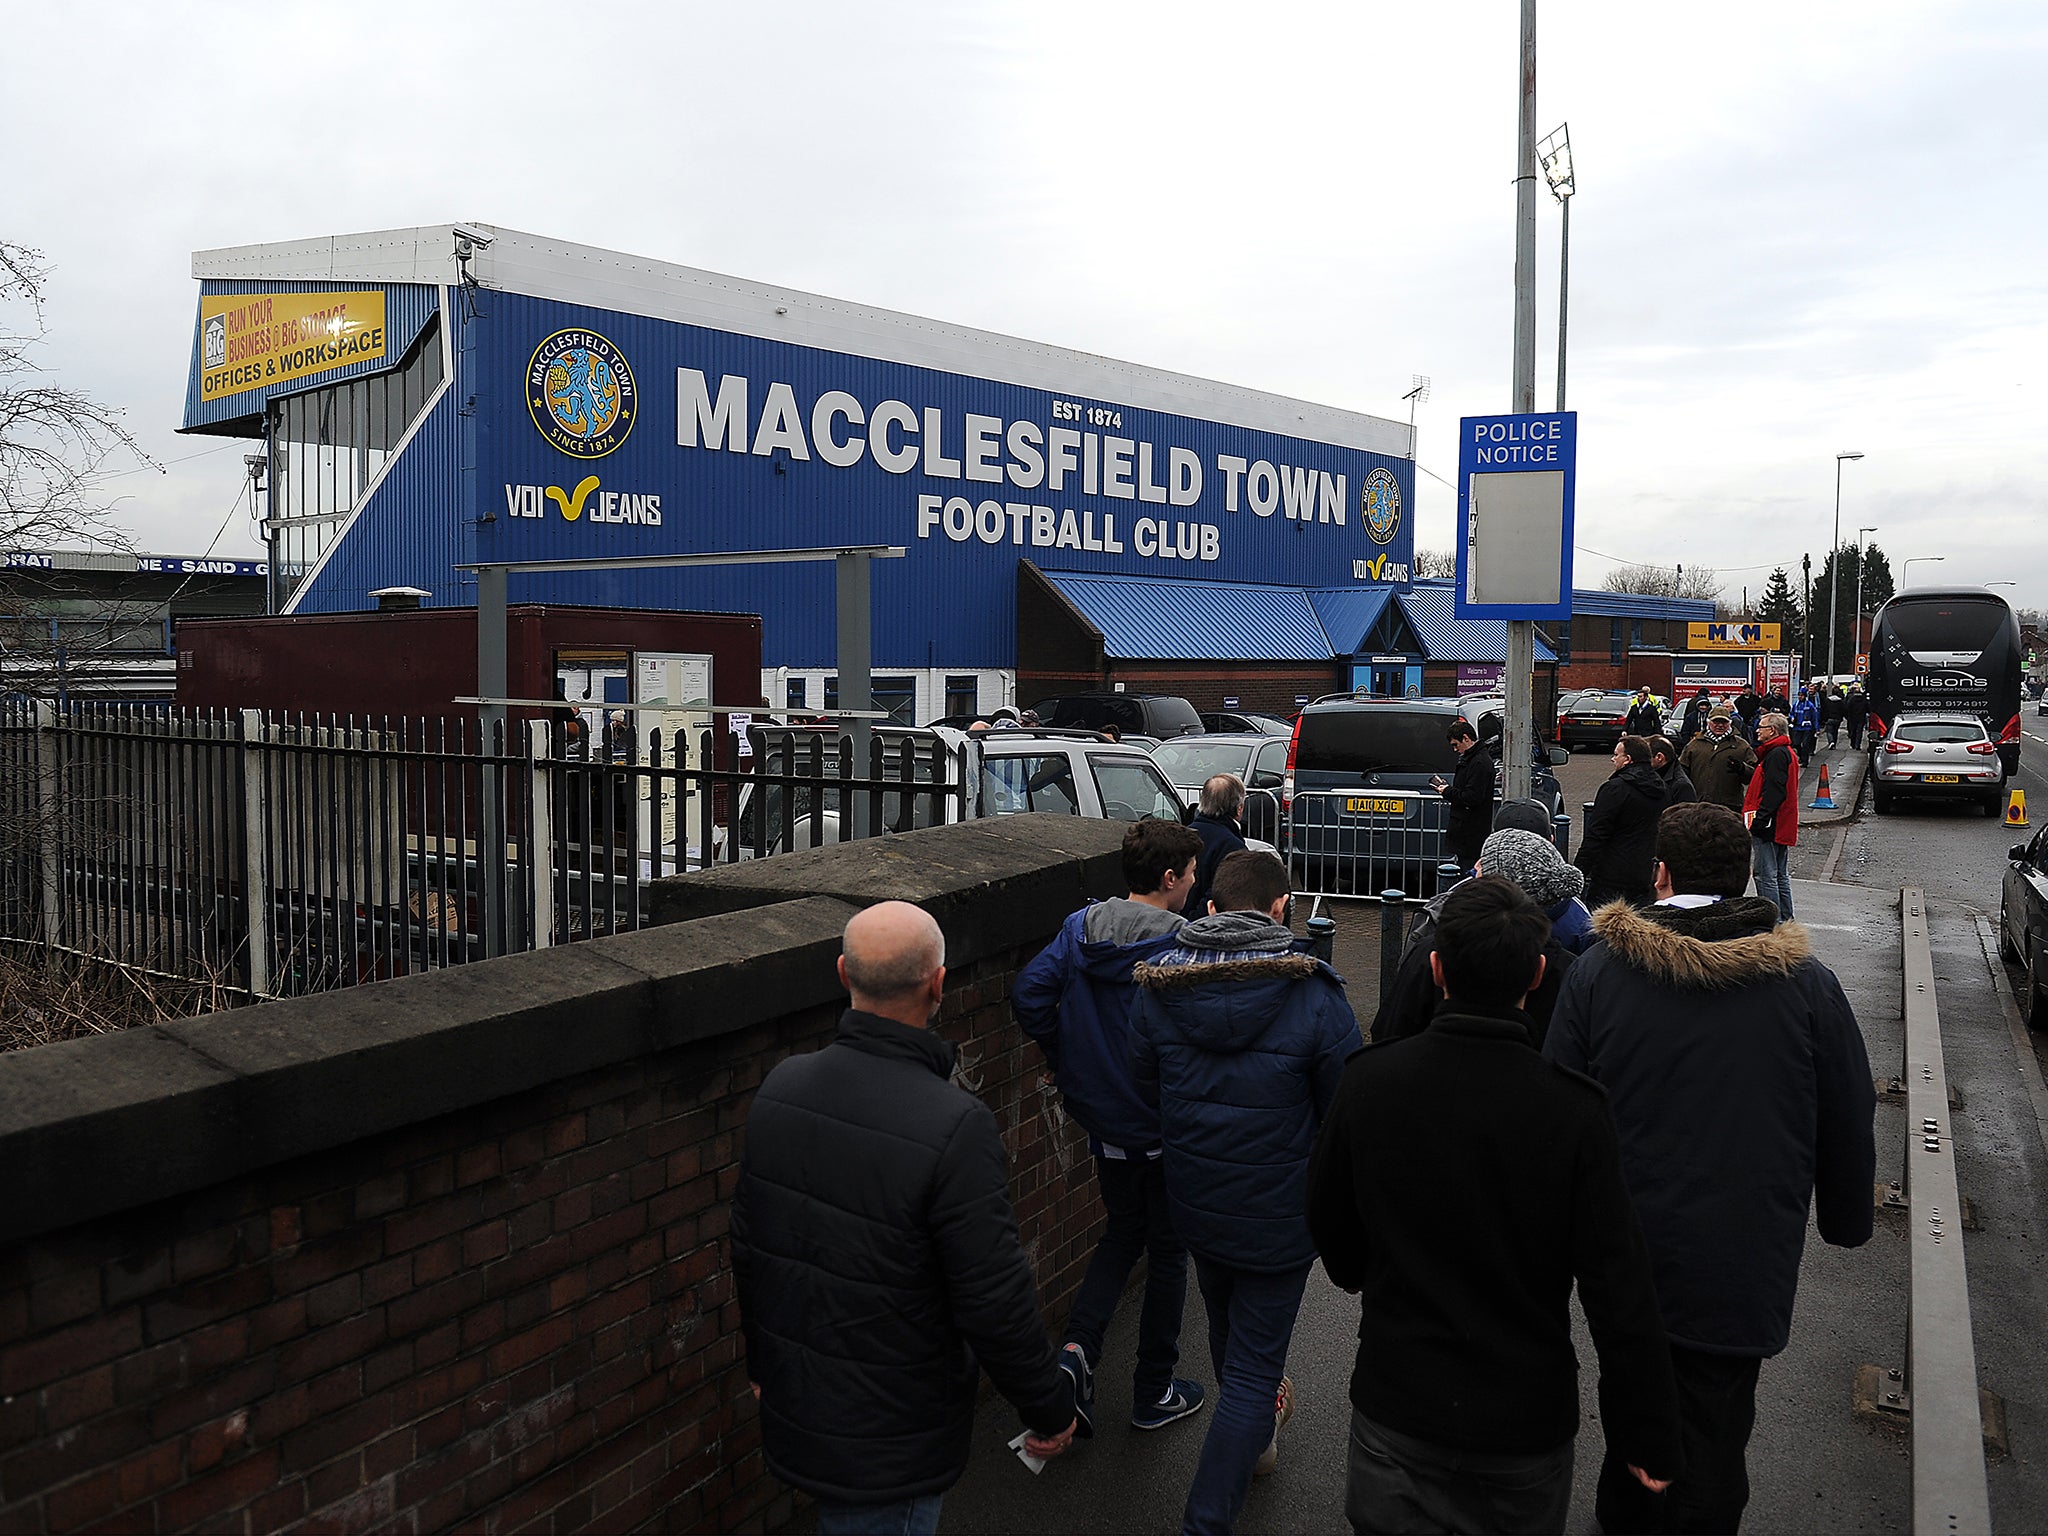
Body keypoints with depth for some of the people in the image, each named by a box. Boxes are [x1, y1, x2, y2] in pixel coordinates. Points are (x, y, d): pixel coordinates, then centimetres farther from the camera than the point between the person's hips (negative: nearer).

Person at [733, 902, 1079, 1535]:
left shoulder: (781, 1087, -7)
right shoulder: (955, 1127, -28)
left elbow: (747, 1249, 6)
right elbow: (995, 1300, -21)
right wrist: (1051, 1409, -4)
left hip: (792, 1412, 6)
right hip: (891, 1443, -6)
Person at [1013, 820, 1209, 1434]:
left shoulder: (1081, 927, -3)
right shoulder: (1183, 946, -19)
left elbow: (1028, 994, -8)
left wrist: (1068, 1061, 3)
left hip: (1104, 1121, 5)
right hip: (1166, 1127, -4)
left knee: (1122, 1232, 24)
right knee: (1167, 1250, 14)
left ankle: (1078, 1348, 5)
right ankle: (1154, 1393, 26)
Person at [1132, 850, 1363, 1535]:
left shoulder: (1156, 988, -10)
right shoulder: (1314, 997, -21)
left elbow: (1147, 1089, 2)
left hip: (1193, 1199, 5)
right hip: (1280, 1212, -5)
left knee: (1226, 1323, 29)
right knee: (1255, 1362, 8)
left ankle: (1255, 1435, 55)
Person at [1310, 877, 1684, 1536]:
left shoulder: (1367, 1081, -14)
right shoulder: (1573, 1110, -21)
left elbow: (1330, 1226, 2)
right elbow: (1618, 1289, -16)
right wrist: (1648, 1435, -3)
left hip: (1394, 1407, 1)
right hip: (1528, 1420, -1)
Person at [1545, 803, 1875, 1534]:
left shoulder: (1597, 972, -9)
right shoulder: (1807, 983, -9)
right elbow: (1850, 1123, 1)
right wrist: (1847, 1220, 18)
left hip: (1624, 1253, 2)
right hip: (1744, 1268, -2)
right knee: (1708, 1446, 10)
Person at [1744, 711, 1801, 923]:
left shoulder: (1776, 754, -15)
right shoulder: (1788, 752, 18)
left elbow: (1773, 792, -22)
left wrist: (1758, 822, -23)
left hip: (1770, 826, -11)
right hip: (1782, 826, 11)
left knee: (1766, 876, -7)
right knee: (1781, 875, 16)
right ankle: (1785, 920, 23)